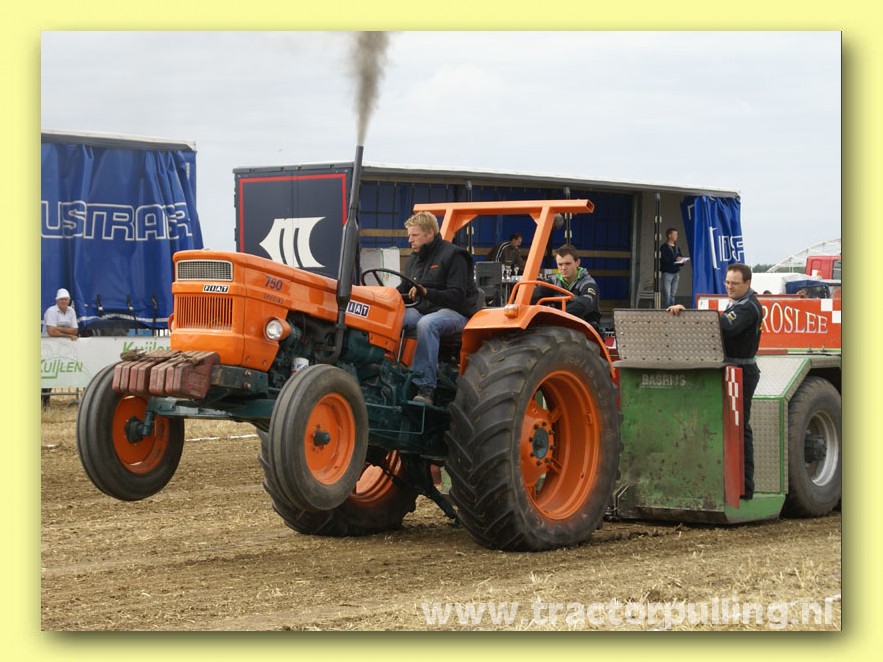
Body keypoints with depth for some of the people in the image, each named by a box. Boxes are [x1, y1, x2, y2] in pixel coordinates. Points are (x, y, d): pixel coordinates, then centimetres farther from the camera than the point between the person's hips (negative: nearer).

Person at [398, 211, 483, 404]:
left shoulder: (453, 255, -6)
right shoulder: (413, 260, 17)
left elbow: (457, 296, -15)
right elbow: (403, 291, 21)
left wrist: (426, 292, -29)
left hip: (455, 312, -7)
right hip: (422, 310, 7)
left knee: (426, 324, -40)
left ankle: (425, 387, -41)